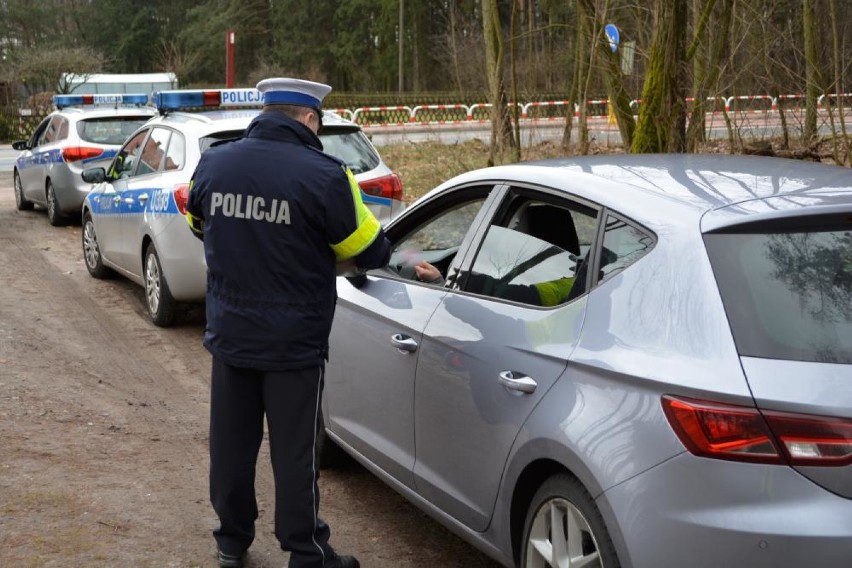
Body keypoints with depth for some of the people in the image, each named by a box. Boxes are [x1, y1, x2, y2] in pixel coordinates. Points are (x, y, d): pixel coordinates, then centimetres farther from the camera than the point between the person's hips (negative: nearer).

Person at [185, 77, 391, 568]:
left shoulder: (213, 164, -2)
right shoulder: (322, 175, -18)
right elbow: (368, 252, -9)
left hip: (230, 334, 4)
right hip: (294, 343, -4)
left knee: (232, 442, 17)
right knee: (295, 452, 7)